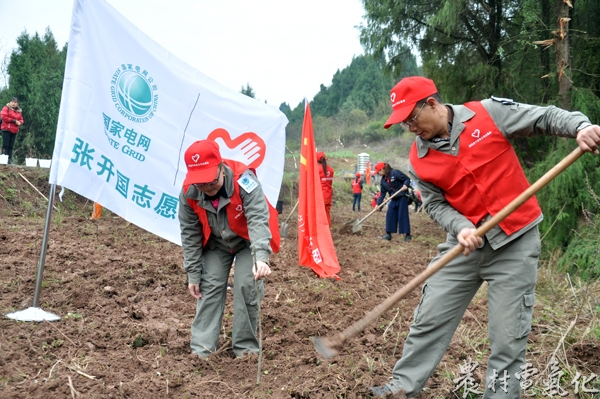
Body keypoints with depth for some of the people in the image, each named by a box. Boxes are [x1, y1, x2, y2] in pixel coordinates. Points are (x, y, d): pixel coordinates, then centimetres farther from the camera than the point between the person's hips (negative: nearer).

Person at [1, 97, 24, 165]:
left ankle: (10, 159, 5)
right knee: (5, 145, -6)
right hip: (6, 129, -5)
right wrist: (14, 121, -15)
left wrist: (20, 122, -8)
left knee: (11, 146, 5)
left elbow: (21, 120, 17)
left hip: (14, 130, 5)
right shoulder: (6, 108, -1)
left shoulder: (19, 111, 15)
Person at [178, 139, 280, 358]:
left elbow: (258, 219, -43)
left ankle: (245, 348, 3)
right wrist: (193, 274, -10)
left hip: (248, 241, -3)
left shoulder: (243, 179, -36)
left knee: (247, 287, -12)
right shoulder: (188, 192, -22)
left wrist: (261, 257, -58)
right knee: (209, 287, -3)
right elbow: (190, 234, -11)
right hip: (216, 244, 3)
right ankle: (201, 349, 4)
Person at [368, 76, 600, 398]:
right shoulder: (419, 159, 0)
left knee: (508, 335, 0)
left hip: (516, 241, -3)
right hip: (466, 242, 3)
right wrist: (460, 227, -17)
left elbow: (547, 117, -5)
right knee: (429, 319, 7)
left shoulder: (490, 113, -9)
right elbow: (434, 204, 2)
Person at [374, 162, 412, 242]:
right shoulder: (383, 181, 7)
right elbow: (382, 194, 7)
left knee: (403, 215, -6)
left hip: (402, 197, -7)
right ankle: (388, 234, 10)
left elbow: (407, 179, -13)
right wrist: (378, 204, -1)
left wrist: (405, 185, -33)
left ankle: (408, 235, 1)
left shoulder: (395, 173, -14)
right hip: (394, 199, 7)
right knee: (390, 215, 3)